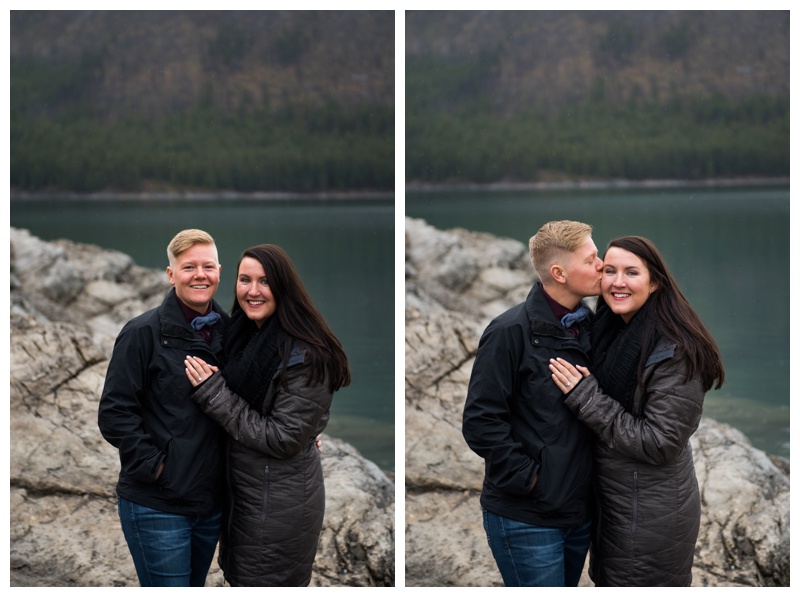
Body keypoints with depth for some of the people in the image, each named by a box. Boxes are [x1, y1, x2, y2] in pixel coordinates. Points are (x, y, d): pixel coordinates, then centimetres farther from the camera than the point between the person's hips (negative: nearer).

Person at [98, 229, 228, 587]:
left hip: (211, 500, 6)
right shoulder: (143, 333, -10)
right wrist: (153, 466, -16)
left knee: (195, 585, 18)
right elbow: (114, 413, -12)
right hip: (157, 504, -6)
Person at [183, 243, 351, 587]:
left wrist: (212, 392, -21)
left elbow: (284, 439, -23)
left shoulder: (304, 355, -22)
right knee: (240, 577, 19)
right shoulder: (242, 335, 4)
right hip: (241, 488, 8)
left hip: (279, 503, -8)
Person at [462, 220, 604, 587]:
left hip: (579, 512, 7)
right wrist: (527, 478, -16)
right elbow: (481, 421, -17)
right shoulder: (511, 332, -14)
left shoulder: (589, 327, 8)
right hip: (527, 520, -7)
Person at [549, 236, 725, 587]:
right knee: (609, 582, 20)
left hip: (651, 515, -8)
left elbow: (659, 443, -24)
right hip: (610, 499, 8)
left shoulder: (676, 353, -22)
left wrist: (585, 397, -24)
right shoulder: (608, 332, 3)